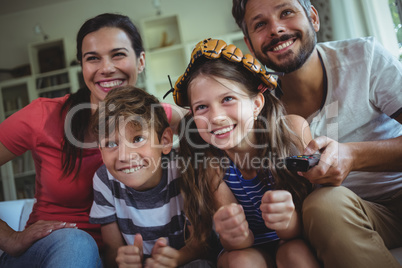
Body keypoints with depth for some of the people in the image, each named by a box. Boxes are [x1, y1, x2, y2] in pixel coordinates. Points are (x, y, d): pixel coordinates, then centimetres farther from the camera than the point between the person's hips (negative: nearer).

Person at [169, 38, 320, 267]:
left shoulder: (294, 129, -21)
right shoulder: (207, 163, -17)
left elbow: (302, 227, -19)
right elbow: (242, 242, -17)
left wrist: (288, 221, -42)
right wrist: (234, 238, -41)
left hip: (297, 242, 0)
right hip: (252, 248, 0)